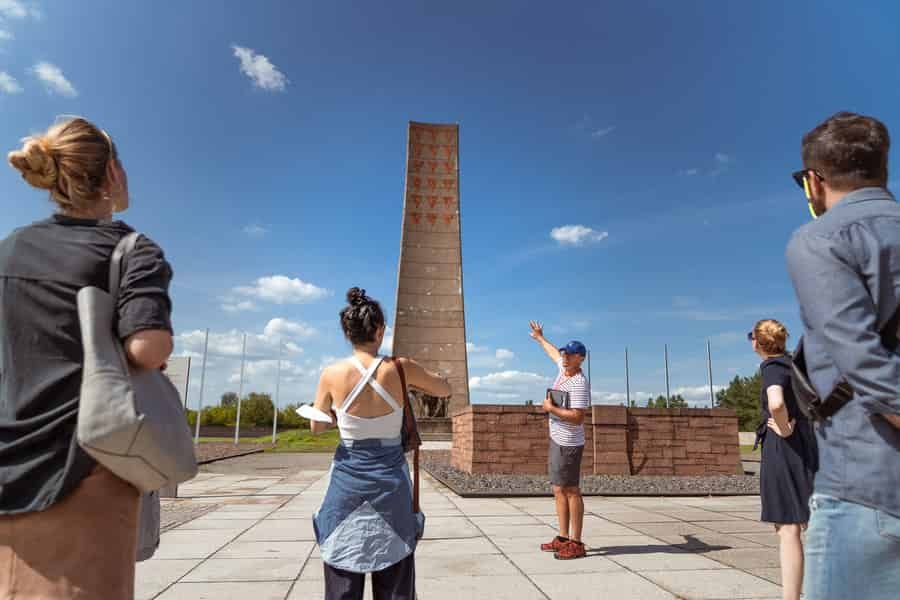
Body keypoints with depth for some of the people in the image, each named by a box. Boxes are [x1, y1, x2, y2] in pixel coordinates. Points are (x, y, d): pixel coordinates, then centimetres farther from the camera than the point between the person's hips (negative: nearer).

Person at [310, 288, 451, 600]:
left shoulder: (332, 374, -12)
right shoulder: (400, 369, -13)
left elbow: (317, 427, 4)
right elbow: (445, 389, 5)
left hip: (347, 482, 0)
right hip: (391, 483, 0)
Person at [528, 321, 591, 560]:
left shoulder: (580, 383, -18)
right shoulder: (564, 368, 7)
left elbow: (577, 417, -26)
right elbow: (554, 352, 29)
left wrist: (550, 408, -17)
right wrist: (540, 338, 44)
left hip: (568, 444, -9)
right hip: (557, 441, 9)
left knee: (571, 491, -4)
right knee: (559, 490, 11)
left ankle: (576, 544, 2)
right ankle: (563, 538, 18)